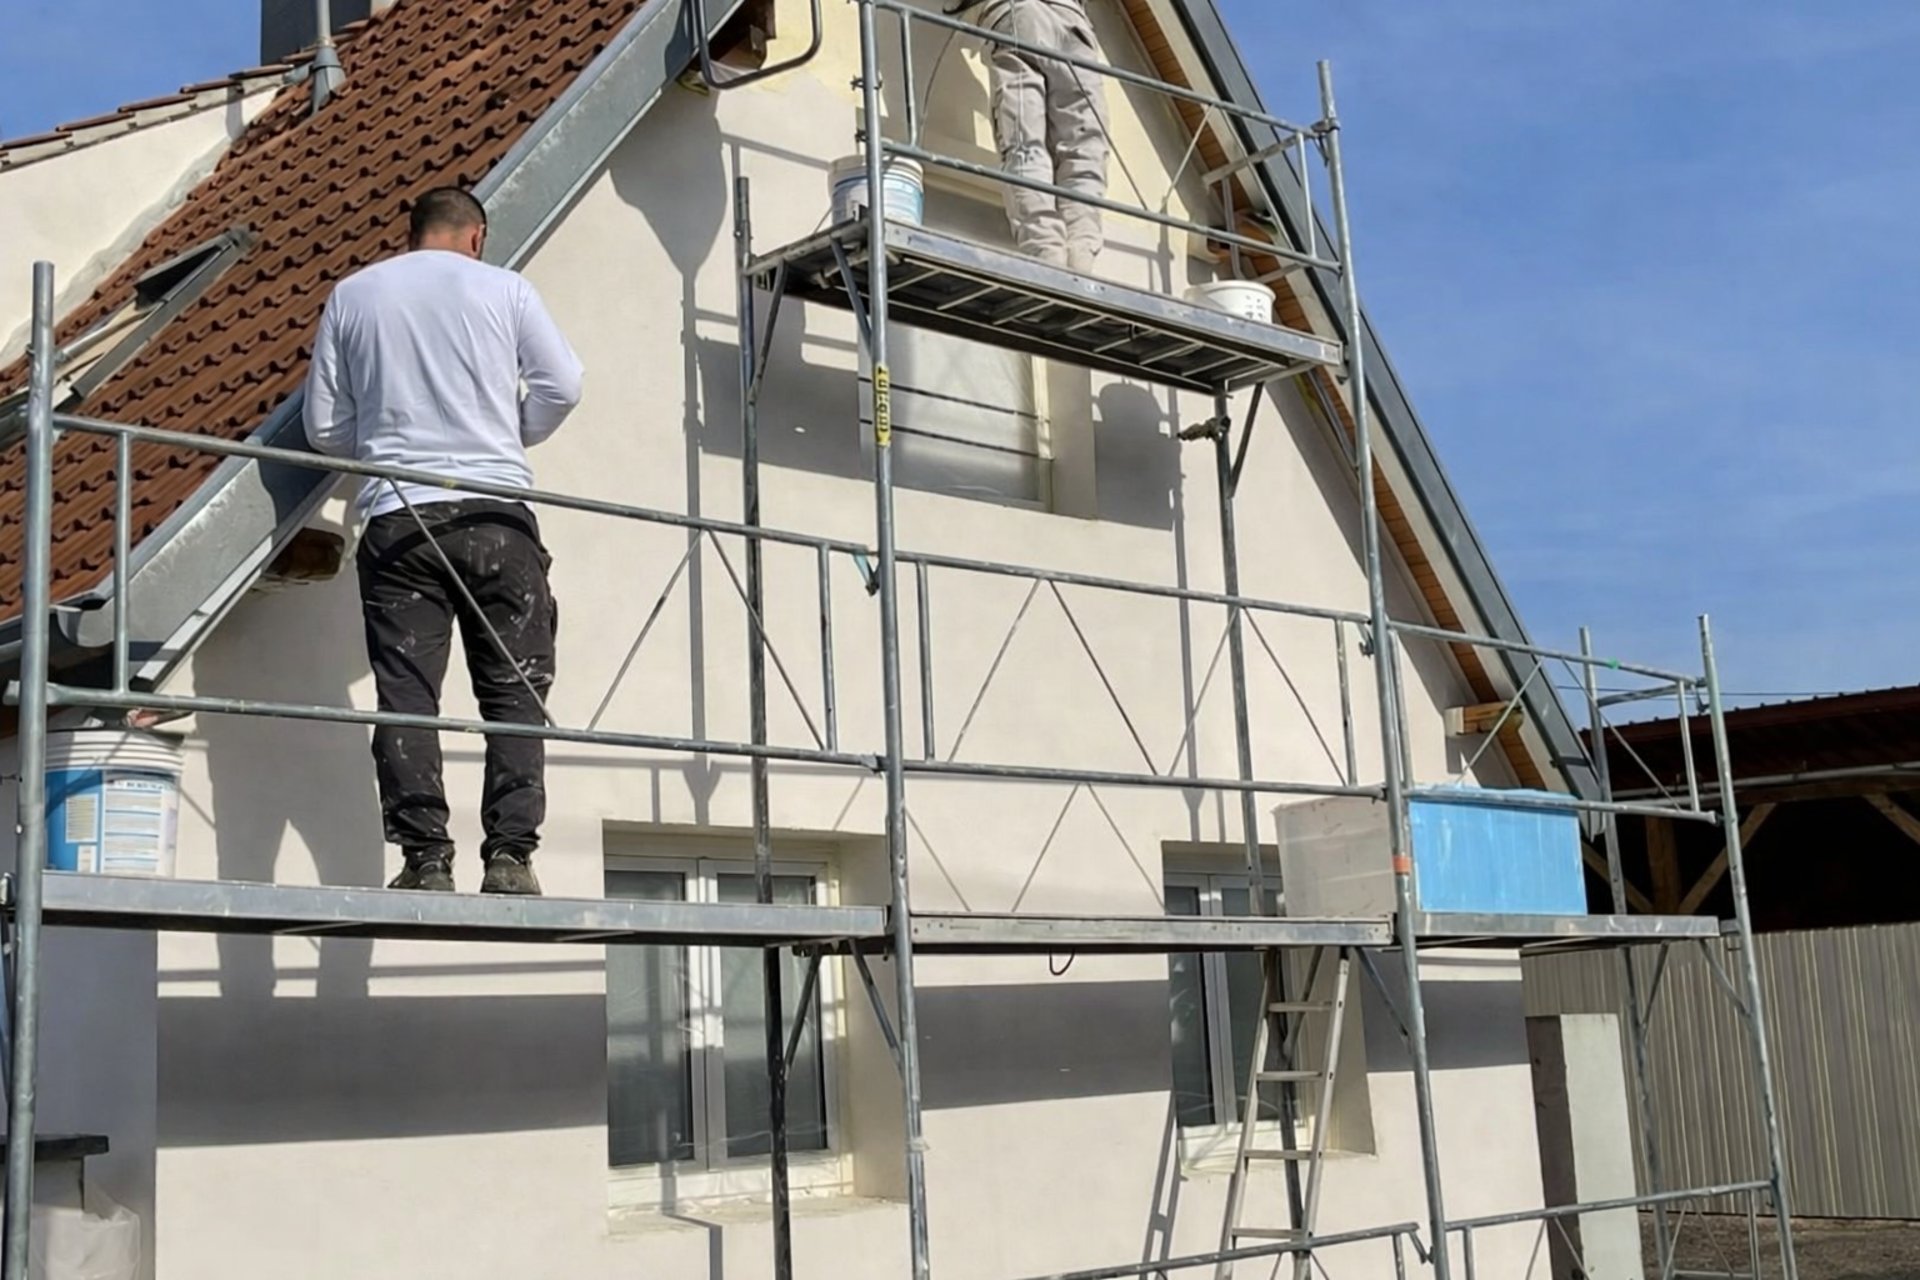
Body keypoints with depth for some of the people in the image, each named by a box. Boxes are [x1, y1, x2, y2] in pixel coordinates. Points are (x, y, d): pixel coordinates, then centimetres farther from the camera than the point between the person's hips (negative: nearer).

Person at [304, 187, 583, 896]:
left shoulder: (351, 294, 12)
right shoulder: (503, 288, 7)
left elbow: (325, 426, 11)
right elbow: (561, 386, 4)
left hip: (397, 519, 1)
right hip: (496, 516, -1)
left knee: (406, 695, 1)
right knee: (514, 692, 3)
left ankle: (425, 858, -5)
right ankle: (510, 855, -3)